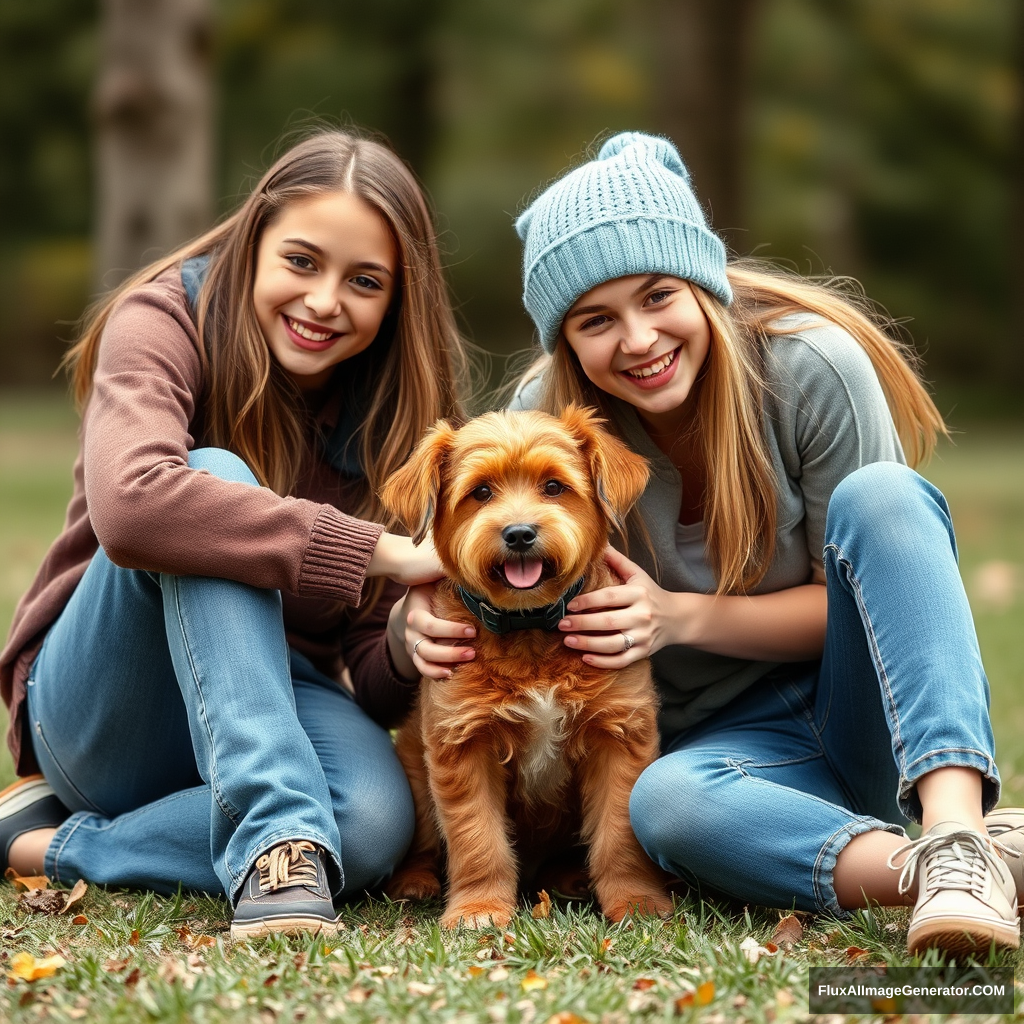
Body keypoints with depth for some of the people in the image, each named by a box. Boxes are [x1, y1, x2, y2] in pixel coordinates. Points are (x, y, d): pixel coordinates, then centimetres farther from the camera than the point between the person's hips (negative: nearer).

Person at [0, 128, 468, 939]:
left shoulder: (393, 413, 0)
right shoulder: (164, 323, -11)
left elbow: (373, 684, -2)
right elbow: (129, 505, -36)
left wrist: (406, 649, -28)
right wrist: (376, 550, -34)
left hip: (273, 698, 3)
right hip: (99, 712, -3)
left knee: (376, 817, -32)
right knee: (213, 475, -30)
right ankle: (276, 842, -38)